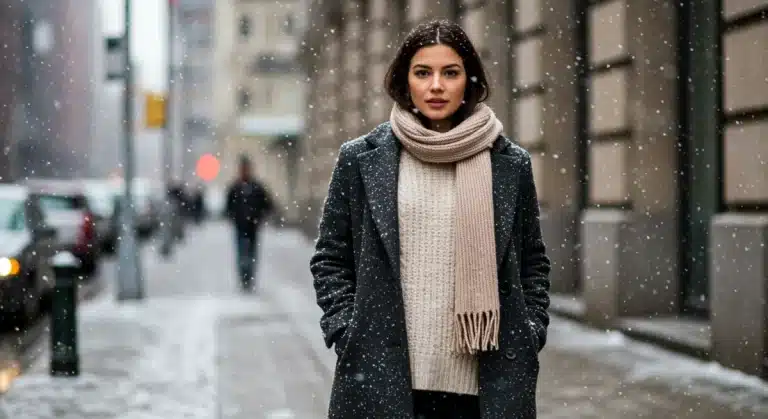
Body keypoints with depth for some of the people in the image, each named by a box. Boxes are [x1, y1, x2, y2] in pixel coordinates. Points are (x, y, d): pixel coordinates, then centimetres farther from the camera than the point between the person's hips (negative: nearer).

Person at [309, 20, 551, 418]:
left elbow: (533, 263, 13)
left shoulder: (510, 164, 6)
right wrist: (346, 334, -2)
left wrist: (529, 338, 3)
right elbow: (329, 258, 8)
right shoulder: (361, 159, 4)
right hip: (383, 379, -1)